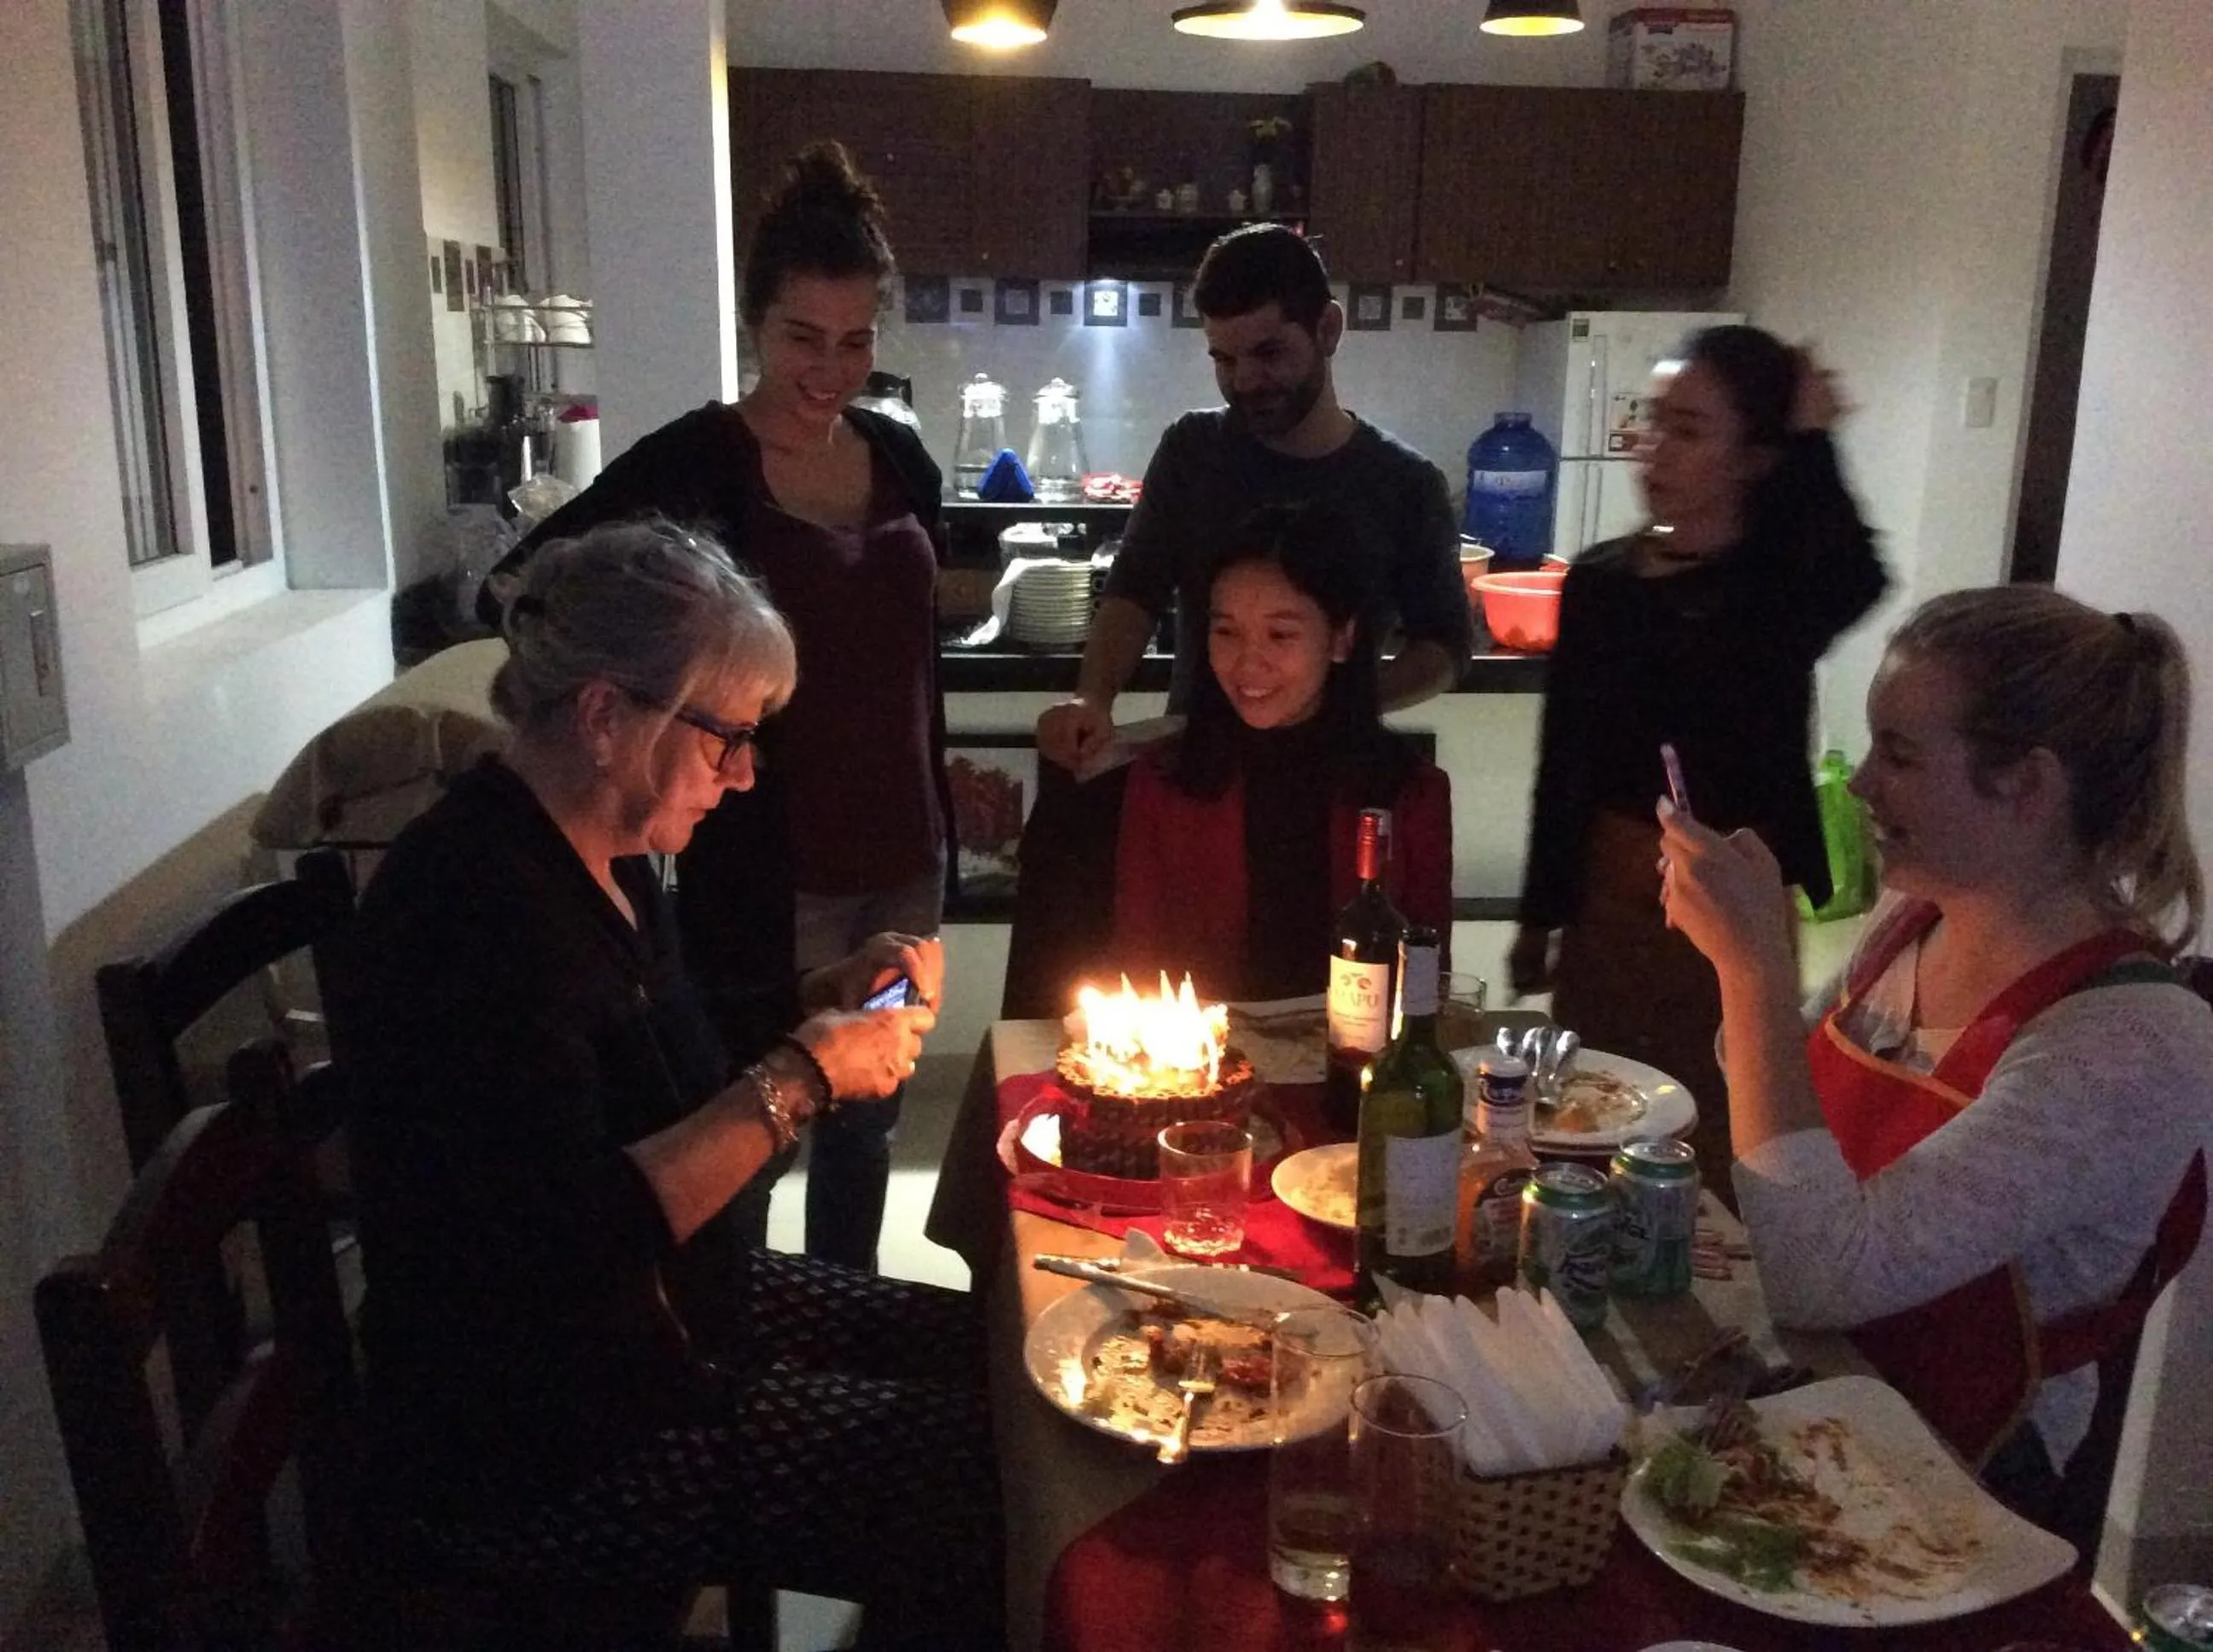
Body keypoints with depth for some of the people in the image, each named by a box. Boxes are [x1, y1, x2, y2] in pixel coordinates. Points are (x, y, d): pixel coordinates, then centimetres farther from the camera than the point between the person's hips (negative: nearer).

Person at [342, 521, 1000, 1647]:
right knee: (979, 1473, -13)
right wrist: (803, 1079, -25)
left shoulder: (601, 860, 5)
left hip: (665, 1314, 10)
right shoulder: (473, 903, -25)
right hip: (530, 1440, -9)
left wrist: (835, 1001, -1)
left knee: (991, 1355, 8)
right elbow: (575, 1238, -31)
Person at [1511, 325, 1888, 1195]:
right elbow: (1564, 762, 6)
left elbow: (1853, 582, -33)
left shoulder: (1783, 581, -6)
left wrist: (1811, 444, -20)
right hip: (1609, 890, 4)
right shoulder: (1600, 579, 3)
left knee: (1713, 1149, 3)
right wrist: (1539, 916, 9)